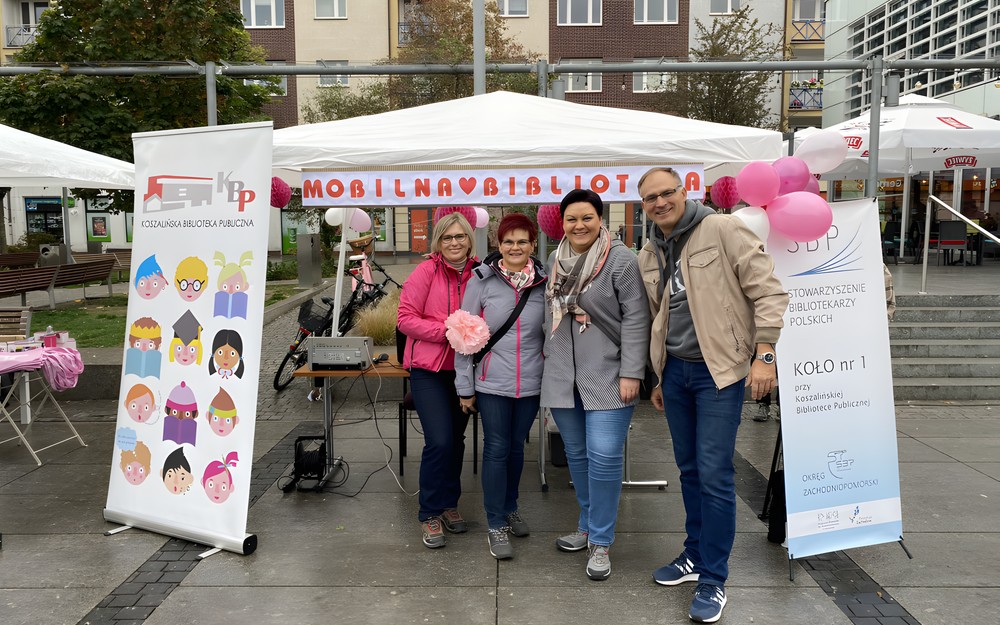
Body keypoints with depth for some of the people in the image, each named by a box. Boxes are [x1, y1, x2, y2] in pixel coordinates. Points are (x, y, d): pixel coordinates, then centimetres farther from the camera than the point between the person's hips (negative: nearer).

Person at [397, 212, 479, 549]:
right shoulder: (426, 272, -8)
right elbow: (406, 318, -12)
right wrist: (448, 331, -21)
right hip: (429, 370, -4)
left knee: (456, 439, 15)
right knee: (439, 441, -11)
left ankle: (449, 504, 33)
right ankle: (430, 514, 7)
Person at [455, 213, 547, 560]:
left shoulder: (544, 283, 2)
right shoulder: (481, 281, -5)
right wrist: (465, 387, -3)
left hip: (531, 383, 3)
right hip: (492, 382, -2)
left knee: (517, 447, 16)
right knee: (496, 449, 2)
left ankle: (510, 508, 36)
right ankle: (496, 525, 15)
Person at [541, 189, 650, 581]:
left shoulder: (619, 259, -8)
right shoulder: (556, 260, 10)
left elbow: (635, 318, -10)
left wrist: (631, 372, -14)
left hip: (607, 376, -5)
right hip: (563, 376, 6)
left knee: (604, 457, -8)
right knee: (577, 454, 14)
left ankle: (600, 541, 8)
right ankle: (588, 525, 32)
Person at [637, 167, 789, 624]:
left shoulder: (723, 230, -9)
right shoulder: (648, 256, 9)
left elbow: (769, 292, -11)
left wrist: (763, 354, -17)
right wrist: (659, 379, 20)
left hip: (718, 369, -6)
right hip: (675, 371, 6)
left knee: (714, 474, -6)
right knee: (689, 470, 15)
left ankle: (714, 579, 9)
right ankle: (696, 555, 32)